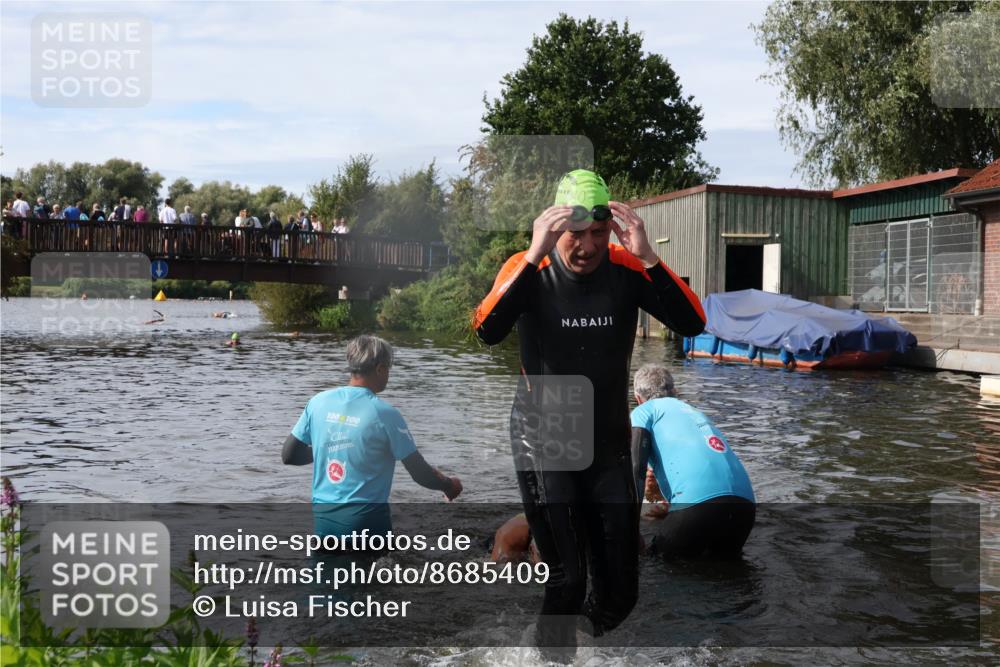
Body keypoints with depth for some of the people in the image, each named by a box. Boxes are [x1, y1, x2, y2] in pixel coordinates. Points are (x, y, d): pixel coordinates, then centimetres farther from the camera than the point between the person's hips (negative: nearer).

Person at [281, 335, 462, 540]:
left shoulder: (318, 402, 1)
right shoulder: (384, 413, -11)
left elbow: (288, 456, 7)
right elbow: (420, 473, -7)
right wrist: (449, 485, 12)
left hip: (322, 516, 5)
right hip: (366, 519, -5)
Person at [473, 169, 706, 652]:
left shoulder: (627, 269, -7)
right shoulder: (528, 269, -12)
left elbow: (693, 324, -17)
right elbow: (487, 332, -29)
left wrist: (647, 257, -28)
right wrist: (534, 257, -36)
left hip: (609, 444, 3)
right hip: (543, 443, -3)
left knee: (620, 589, 10)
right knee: (566, 580, -7)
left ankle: (590, 636, 40)